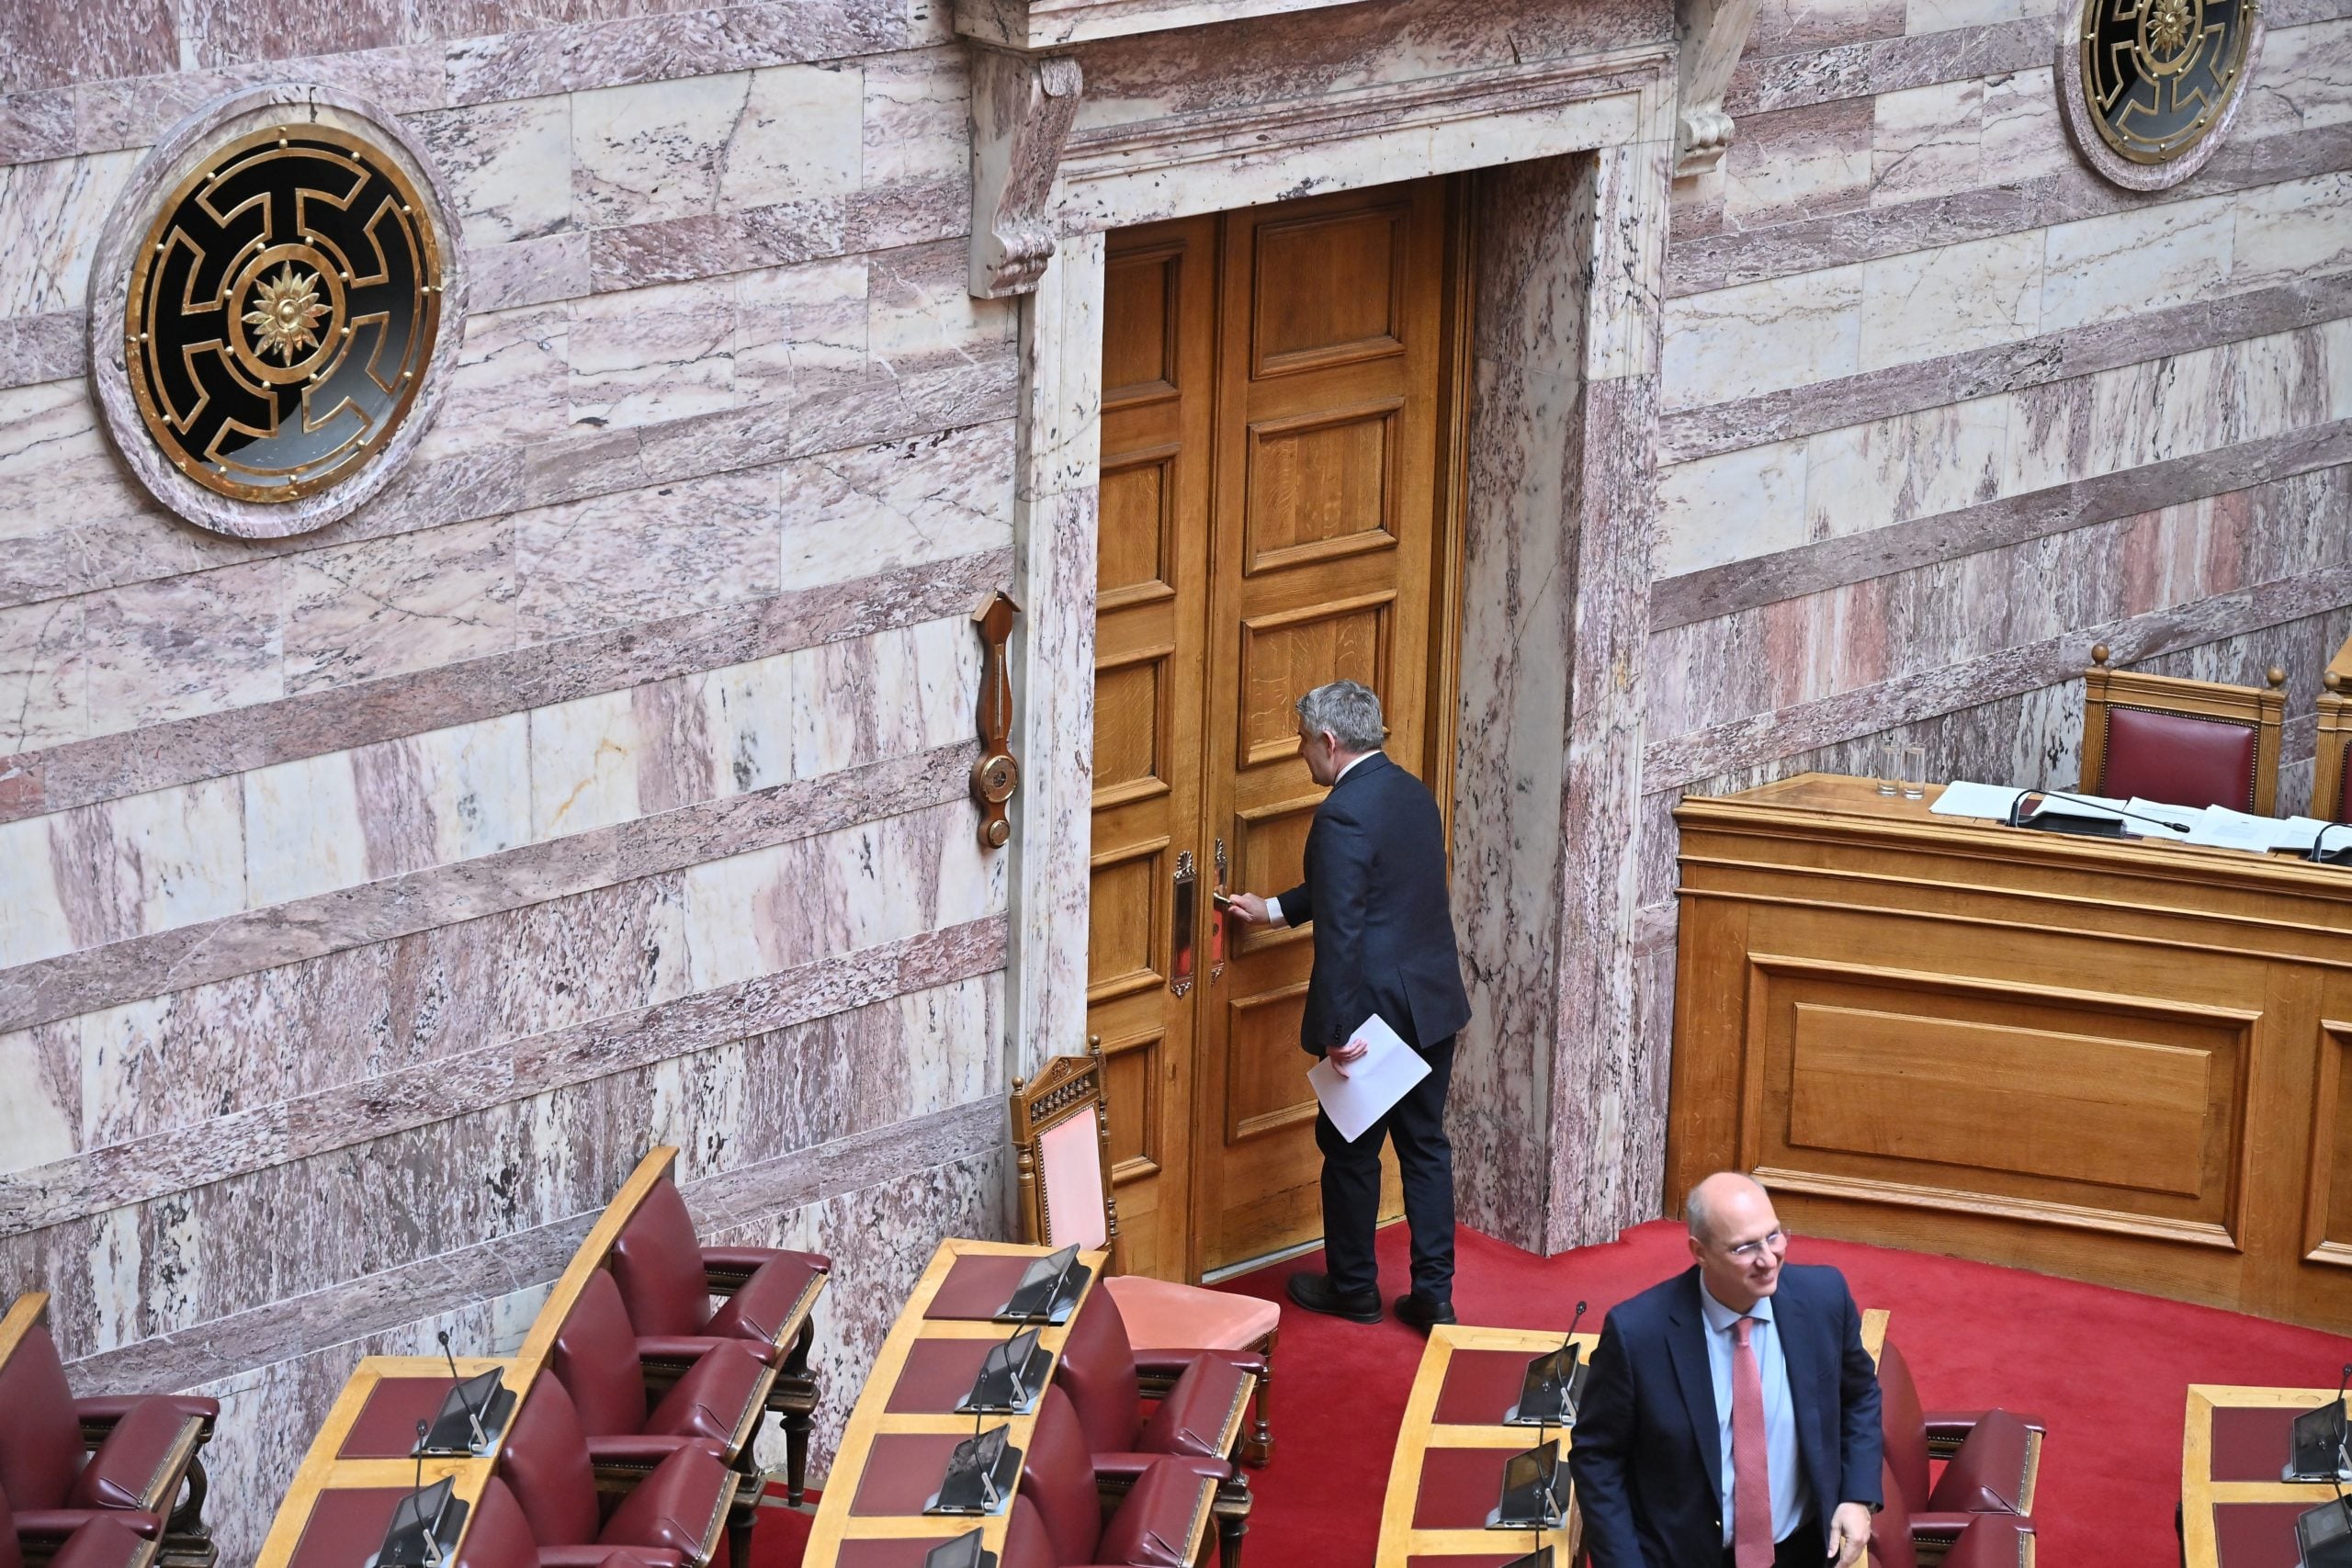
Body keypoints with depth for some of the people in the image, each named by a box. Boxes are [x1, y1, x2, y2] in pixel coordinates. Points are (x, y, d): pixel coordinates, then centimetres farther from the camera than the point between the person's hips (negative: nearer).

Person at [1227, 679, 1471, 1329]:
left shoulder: (1344, 813, -20)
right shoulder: (1414, 793, 9)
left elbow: (1341, 929, -23)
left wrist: (1337, 1028, -22)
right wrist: (1274, 908, 27)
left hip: (1376, 1008, -8)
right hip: (1435, 1003, 8)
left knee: (1351, 1151, 9)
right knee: (1425, 1144, 13)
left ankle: (1353, 1287, 22)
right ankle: (1433, 1293, 15)